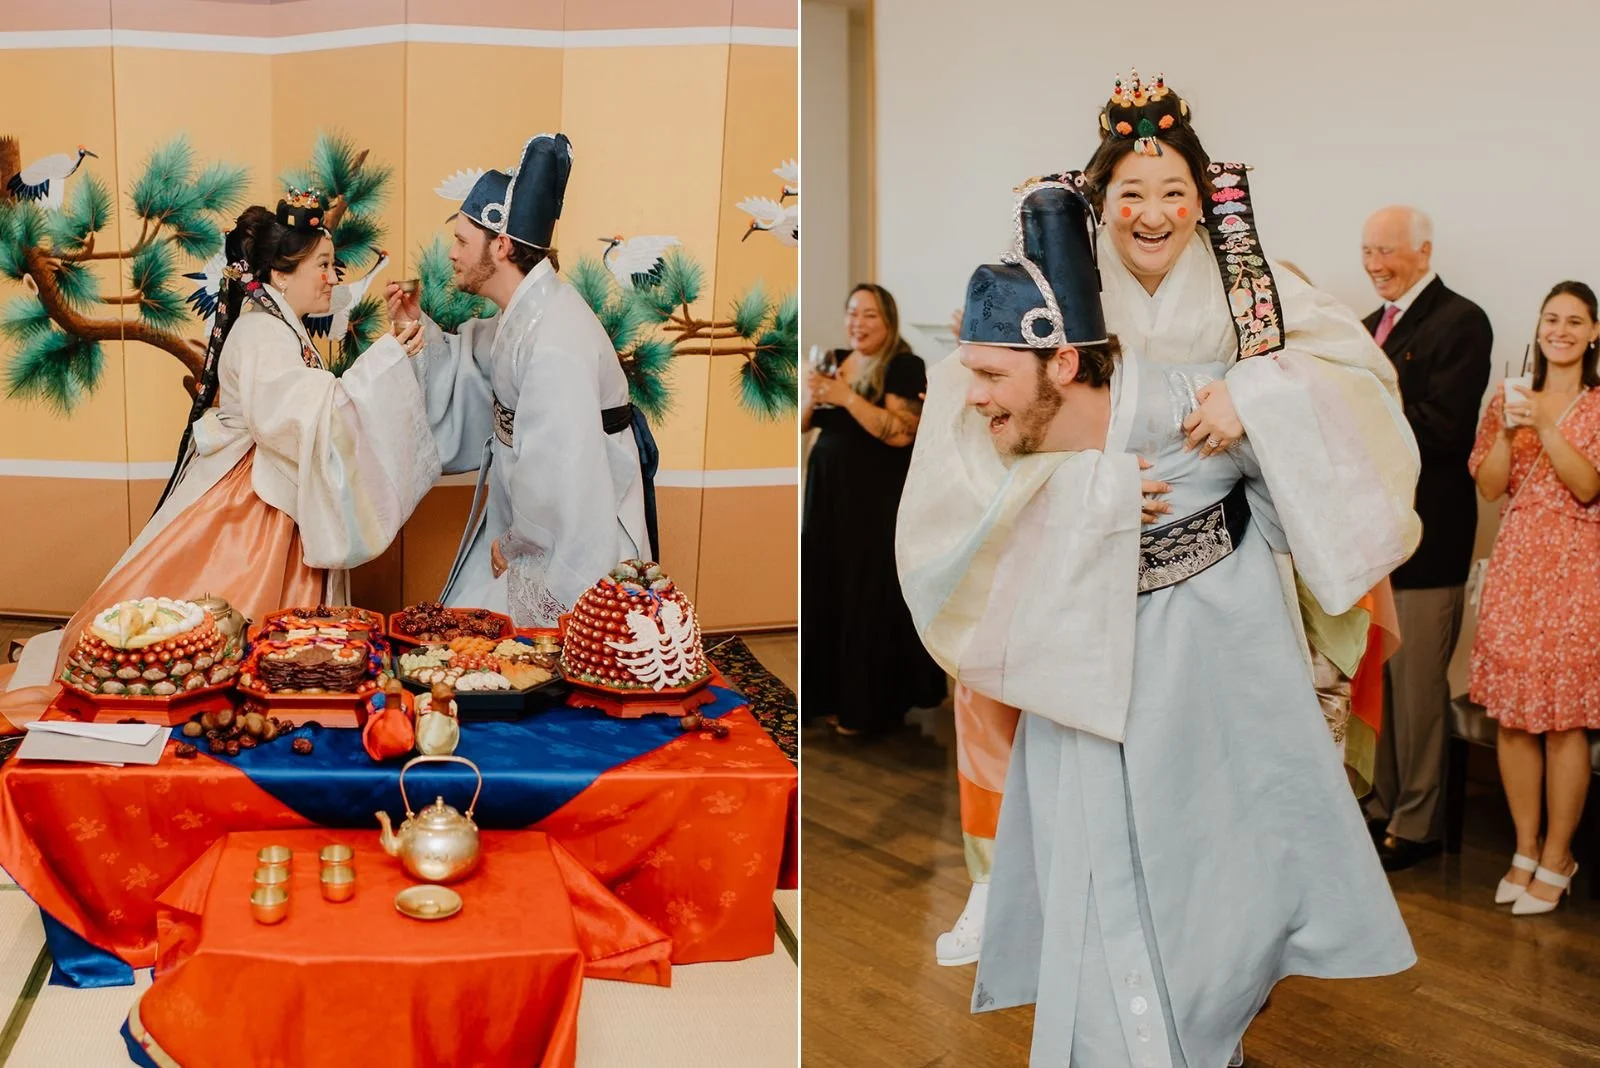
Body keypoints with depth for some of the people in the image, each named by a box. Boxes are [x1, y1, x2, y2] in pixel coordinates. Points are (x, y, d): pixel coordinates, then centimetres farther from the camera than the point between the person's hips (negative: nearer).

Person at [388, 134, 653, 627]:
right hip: (525, 521, 10)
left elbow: (555, 473, -30)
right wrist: (419, 329, 5)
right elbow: (469, 365, 21)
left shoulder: (557, 343, -29)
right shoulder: (520, 314, 4)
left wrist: (515, 544, -16)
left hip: (569, 539, -10)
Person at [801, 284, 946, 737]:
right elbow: (802, 424, 14)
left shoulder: (904, 366, -9)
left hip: (879, 501, -6)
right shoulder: (835, 360, 10)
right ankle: (834, 693, 18)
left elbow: (901, 432, -21)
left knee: (870, 599, -3)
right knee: (825, 591, 7)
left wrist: (847, 397, -22)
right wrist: (810, 396, -8)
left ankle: (871, 705, 7)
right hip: (827, 493, 6)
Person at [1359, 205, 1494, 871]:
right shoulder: (1373, 326, 17)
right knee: (1376, 678, 14)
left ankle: (1417, 824, 10)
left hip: (1426, 534, -8)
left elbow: (1443, 429, -20)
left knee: (1417, 685, -1)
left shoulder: (1461, 322, -10)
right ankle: (1384, 806, 26)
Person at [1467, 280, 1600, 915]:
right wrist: (1508, 430, -10)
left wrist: (1545, 426, -16)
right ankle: (1525, 849, 14)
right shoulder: (1509, 399, 11)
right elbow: (1489, 487, 5)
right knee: (1512, 715, 2)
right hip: (1515, 561, 3)